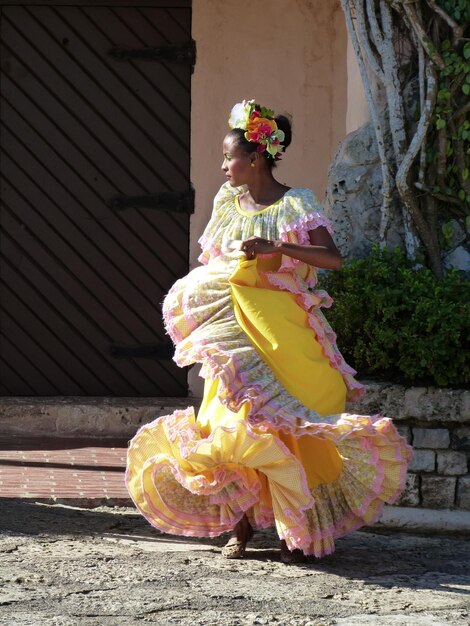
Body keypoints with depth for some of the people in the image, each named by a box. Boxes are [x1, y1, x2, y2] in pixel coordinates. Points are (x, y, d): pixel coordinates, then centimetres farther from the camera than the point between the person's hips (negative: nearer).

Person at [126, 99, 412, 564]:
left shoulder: (297, 205, -6)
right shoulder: (227, 202, 10)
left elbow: (332, 258, -18)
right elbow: (209, 264, 22)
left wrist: (276, 247, -28)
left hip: (281, 329, -4)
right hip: (233, 329, 4)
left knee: (284, 429, -6)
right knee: (233, 420, -3)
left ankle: (295, 531, 3)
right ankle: (240, 526, 6)